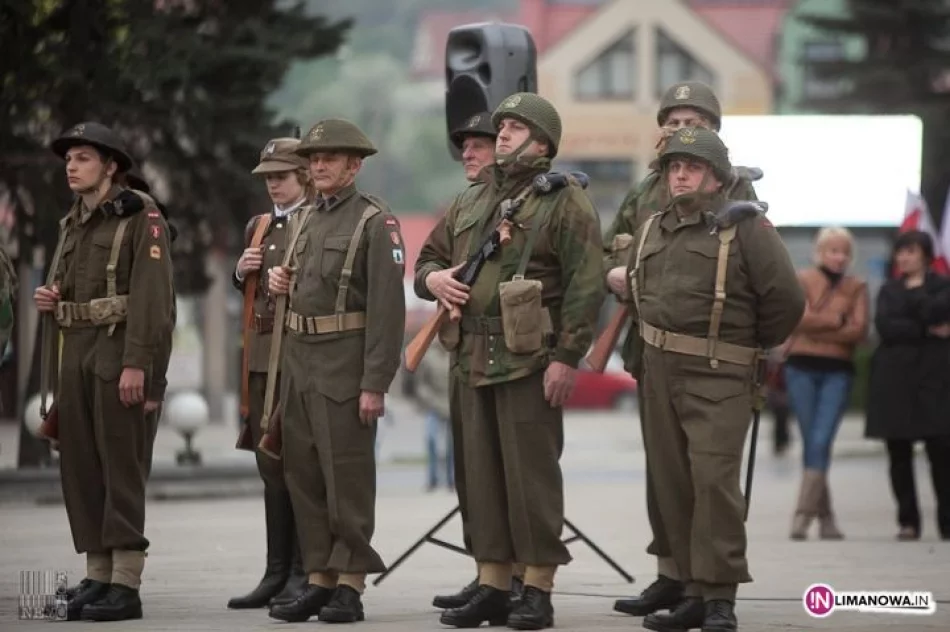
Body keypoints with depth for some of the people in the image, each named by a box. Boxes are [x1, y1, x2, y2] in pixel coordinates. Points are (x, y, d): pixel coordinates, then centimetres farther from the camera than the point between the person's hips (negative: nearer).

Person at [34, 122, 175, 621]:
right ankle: (97, 576, 11)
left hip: (121, 354, -8)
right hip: (73, 353, 8)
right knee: (80, 466, 6)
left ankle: (126, 585, -8)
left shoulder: (141, 216, -6)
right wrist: (47, 300, 4)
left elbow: (151, 294, -15)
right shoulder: (71, 225, 18)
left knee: (123, 468, -8)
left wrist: (136, 363, -22)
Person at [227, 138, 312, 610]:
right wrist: (242, 272, 6)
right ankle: (277, 573, 15)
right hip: (261, 354, 7)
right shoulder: (259, 228, 15)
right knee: (271, 467, 9)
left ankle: (304, 574, 1)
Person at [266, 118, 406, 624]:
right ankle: (320, 579, 14)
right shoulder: (307, 219, 15)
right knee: (302, 473, 8)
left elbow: (388, 307, -15)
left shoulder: (375, 222, -9)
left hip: (345, 363, -8)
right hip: (297, 356, 8)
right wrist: (279, 281, 6)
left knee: (348, 476, -5)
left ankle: (351, 586, -1)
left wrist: (375, 383, -20)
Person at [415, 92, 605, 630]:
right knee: (483, 474, 9)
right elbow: (429, 256, 27)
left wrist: (567, 358, -18)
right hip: (474, 358, 7)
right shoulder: (472, 201, 18)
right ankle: (493, 586, 16)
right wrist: (432, 278, 2)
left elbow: (585, 287, -11)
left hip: (530, 359, -7)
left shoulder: (566, 202, -4)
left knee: (532, 474, -5)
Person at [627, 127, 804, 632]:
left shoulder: (745, 226, -5)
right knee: (672, 485, 6)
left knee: (714, 477, -16)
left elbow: (785, 299, -7)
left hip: (718, 376, -7)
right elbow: (633, 290, 31)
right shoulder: (651, 230, 14)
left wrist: (749, 346, 4)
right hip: (660, 371, 7)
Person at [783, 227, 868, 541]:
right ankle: (826, 517, 8)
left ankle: (803, 515, -16)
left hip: (838, 371, 0)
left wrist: (817, 327, -10)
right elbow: (800, 317, -9)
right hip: (802, 367, 0)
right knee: (811, 442, 1)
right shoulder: (802, 280, 6)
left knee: (822, 441, -12)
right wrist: (838, 320, -8)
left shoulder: (857, 287, 10)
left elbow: (859, 330, -3)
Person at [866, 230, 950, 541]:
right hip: (894, 378, 3)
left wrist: (914, 292, 0)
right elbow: (884, 326, -1)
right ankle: (908, 522, 6)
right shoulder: (889, 290, 17)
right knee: (898, 454, 0)